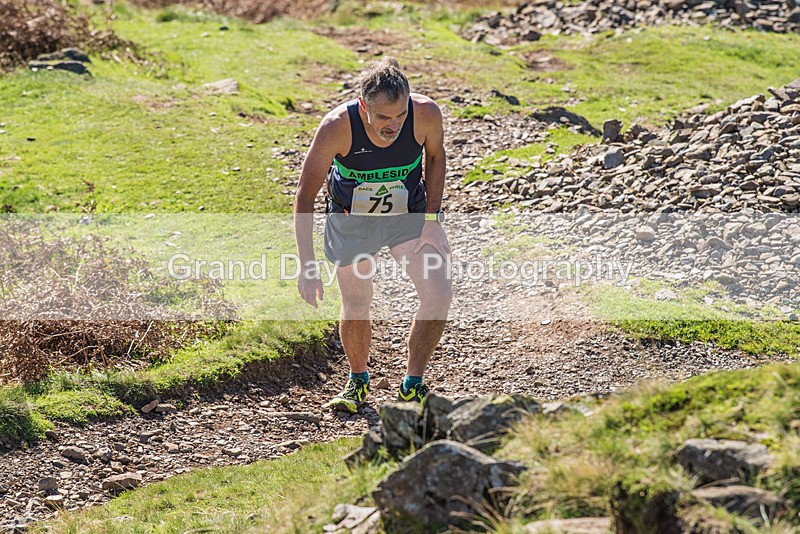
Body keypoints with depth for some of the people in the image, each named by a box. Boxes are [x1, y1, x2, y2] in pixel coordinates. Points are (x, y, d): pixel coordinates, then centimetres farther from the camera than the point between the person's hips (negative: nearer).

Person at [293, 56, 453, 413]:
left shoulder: (426, 114, -27)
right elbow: (305, 196, -23)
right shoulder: (337, 127, -32)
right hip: (351, 220, -1)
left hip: (411, 215, 1)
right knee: (356, 307, 4)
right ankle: (358, 381, 34)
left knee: (439, 294, -14)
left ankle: (413, 385, 4)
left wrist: (432, 217, -9)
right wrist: (307, 266, -27)